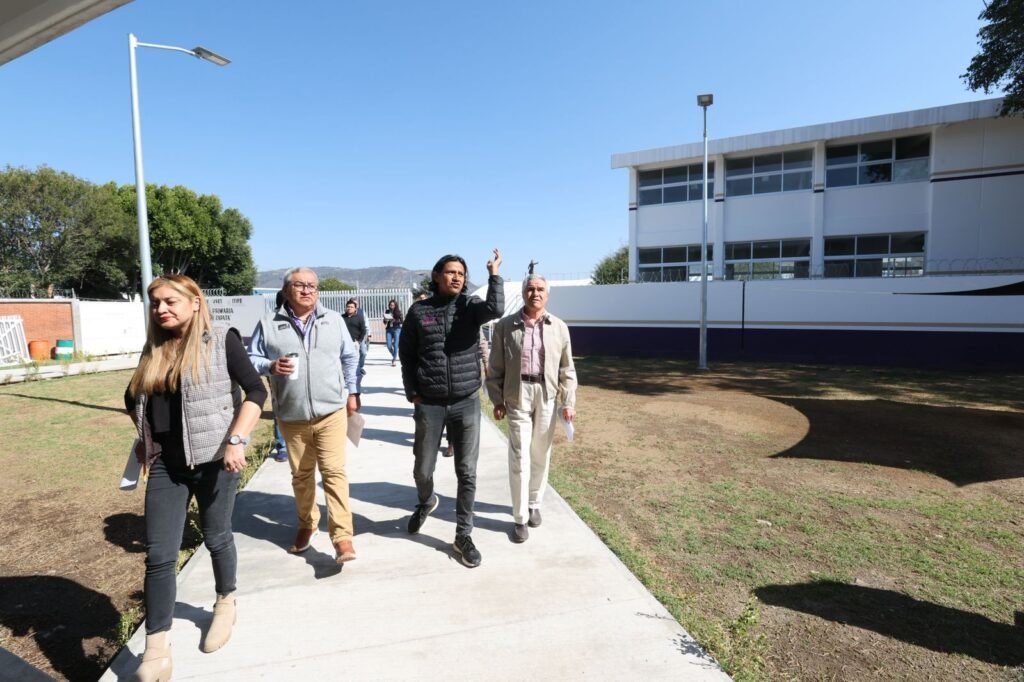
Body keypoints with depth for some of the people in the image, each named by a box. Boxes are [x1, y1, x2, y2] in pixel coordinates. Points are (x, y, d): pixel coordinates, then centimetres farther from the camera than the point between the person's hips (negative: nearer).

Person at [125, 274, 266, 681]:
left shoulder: (221, 342, -9)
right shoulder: (154, 351, 7)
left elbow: (256, 391, -15)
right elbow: (134, 399, 23)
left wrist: (236, 440, -23)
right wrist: (145, 437, 14)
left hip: (214, 460, -4)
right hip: (165, 465, 4)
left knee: (216, 538, 14)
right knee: (159, 554, 2)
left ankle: (226, 604, 40)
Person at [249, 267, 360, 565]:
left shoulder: (334, 320, 4)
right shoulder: (269, 323, -1)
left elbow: (350, 357, 12)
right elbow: (251, 359, 4)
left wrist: (351, 392, 12)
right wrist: (271, 366, -18)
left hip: (331, 411, -1)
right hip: (291, 416, 1)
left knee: (334, 471, -6)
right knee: (301, 474, 15)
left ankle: (342, 536, -3)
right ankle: (307, 525, 36)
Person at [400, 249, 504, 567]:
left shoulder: (470, 305, -1)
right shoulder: (418, 311, 0)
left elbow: (495, 309, -24)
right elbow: (406, 354, 6)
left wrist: (494, 273, -20)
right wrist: (412, 392, 0)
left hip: (467, 403, 0)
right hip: (429, 405, 0)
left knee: (467, 472, 6)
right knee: (423, 469, 12)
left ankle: (463, 535, 22)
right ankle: (426, 502, 47)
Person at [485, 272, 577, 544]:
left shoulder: (559, 327, 4)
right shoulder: (505, 326, -1)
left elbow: (567, 369, 6)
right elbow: (495, 368, 2)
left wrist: (568, 402, 2)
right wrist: (497, 400, -1)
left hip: (547, 396, 2)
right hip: (517, 395, -2)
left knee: (541, 455, 14)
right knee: (519, 457, -1)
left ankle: (534, 504, 35)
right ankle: (520, 518, 13)